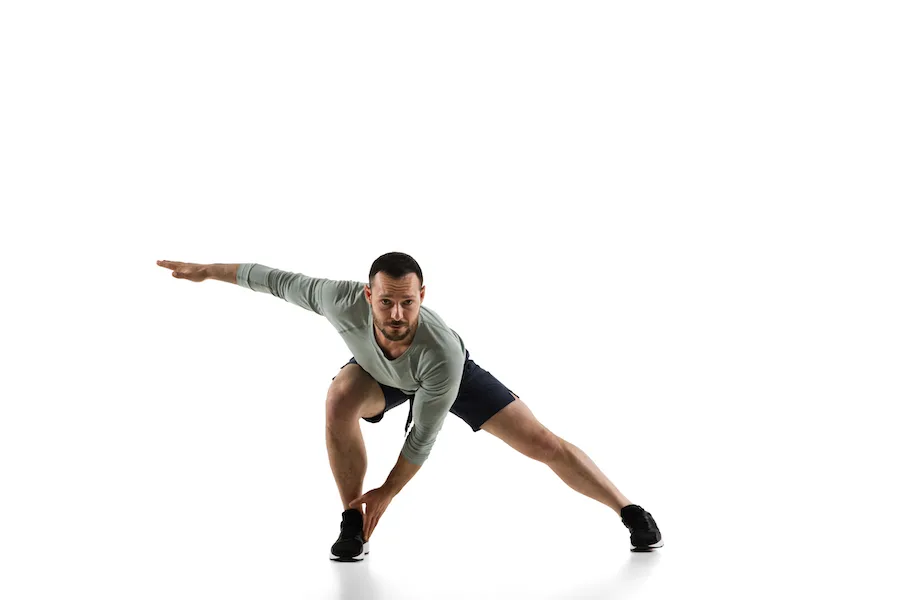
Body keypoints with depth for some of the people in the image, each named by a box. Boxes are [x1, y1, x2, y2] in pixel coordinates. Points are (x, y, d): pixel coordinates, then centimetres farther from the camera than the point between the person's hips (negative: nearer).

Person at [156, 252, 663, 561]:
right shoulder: (345, 303, -44)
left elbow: (423, 437, -31)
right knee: (340, 400, -34)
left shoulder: (443, 351, -46)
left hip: (453, 377, -2)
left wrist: (388, 493, -21)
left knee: (542, 442, -11)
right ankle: (353, 525, -15)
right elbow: (277, 280, -25)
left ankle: (632, 513, 7)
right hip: (378, 373, 2)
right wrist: (207, 271, -15)